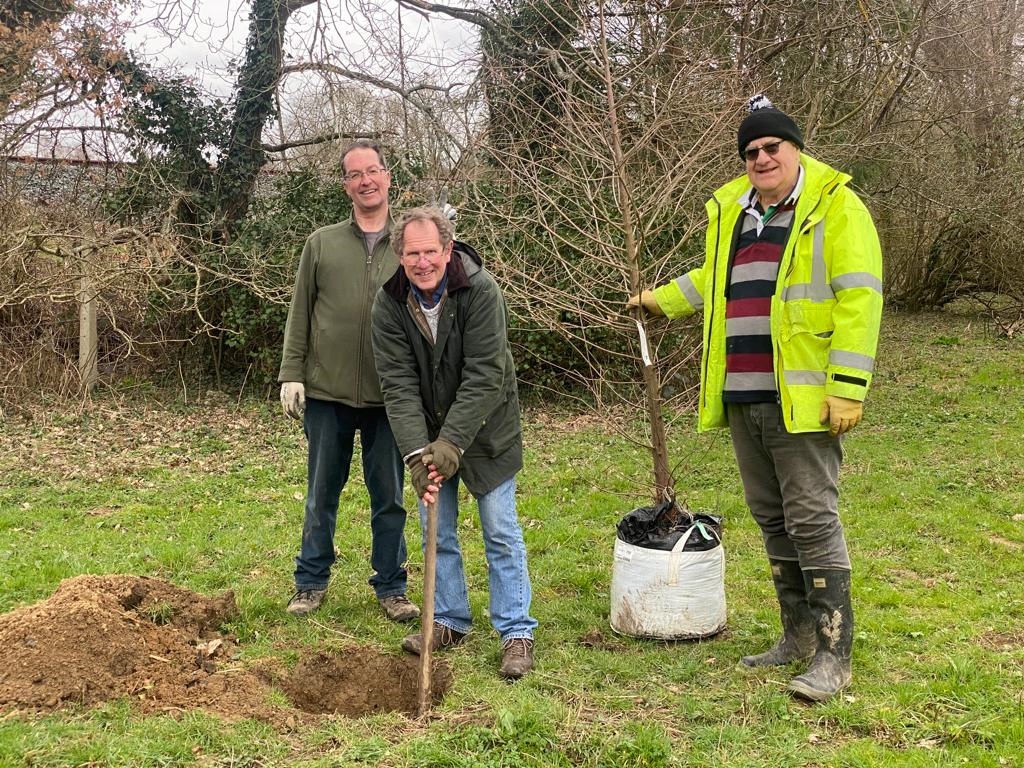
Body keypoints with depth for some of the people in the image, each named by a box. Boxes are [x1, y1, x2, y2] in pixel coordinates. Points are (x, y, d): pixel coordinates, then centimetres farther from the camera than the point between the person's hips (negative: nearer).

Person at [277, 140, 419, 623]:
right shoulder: (322, 243, 6)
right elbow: (299, 314, 6)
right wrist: (291, 373, -2)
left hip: (389, 397, 0)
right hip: (327, 392, 0)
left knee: (390, 498, 8)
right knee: (321, 494, 10)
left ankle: (391, 588, 21)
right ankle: (311, 583, 24)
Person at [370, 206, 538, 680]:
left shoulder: (481, 292, -23)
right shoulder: (389, 304, -14)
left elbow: (483, 377, -26)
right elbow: (398, 384, -17)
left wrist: (452, 443, -30)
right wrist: (417, 452, -28)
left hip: (484, 430, -3)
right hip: (428, 433, 4)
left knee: (501, 531, -1)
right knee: (436, 531, 8)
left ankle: (517, 632, 7)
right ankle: (450, 622, 23)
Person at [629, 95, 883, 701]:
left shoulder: (836, 206, -5)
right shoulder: (733, 212, 16)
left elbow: (858, 298, -13)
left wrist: (847, 387, -18)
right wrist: (663, 300, 35)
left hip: (803, 398, -7)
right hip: (743, 398, 7)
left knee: (812, 519, -6)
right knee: (772, 518, 13)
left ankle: (834, 655, 2)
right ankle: (798, 635, 26)